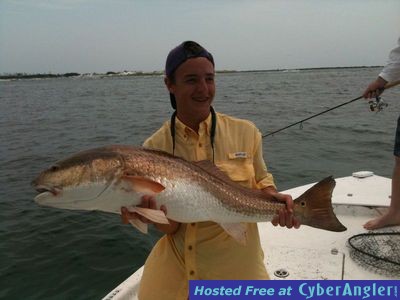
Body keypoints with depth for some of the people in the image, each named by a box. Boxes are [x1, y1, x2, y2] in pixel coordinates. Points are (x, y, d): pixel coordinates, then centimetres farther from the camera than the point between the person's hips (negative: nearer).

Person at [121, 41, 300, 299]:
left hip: (238, 264, 0)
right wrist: (155, 213, -30)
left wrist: (275, 199, -17)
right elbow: (170, 226, -9)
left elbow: (261, 183, 5)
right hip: (176, 268, 1)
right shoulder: (155, 147, -10)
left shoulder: (245, 132, -10)